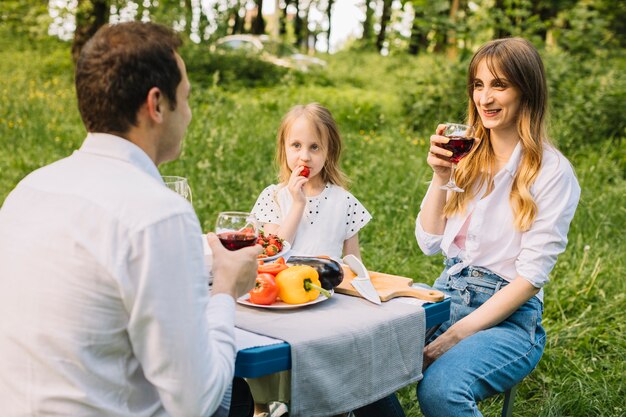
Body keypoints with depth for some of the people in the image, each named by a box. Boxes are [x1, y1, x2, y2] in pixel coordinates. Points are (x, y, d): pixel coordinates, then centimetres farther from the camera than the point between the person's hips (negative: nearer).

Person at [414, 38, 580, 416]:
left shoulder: (552, 172, -10)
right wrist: (440, 177, -8)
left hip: (509, 315, -5)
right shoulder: (467, 156, 6)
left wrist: (456, 335, -18)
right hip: (446, 296, 5)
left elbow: (531, 276, -13)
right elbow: (429, 243, 6)